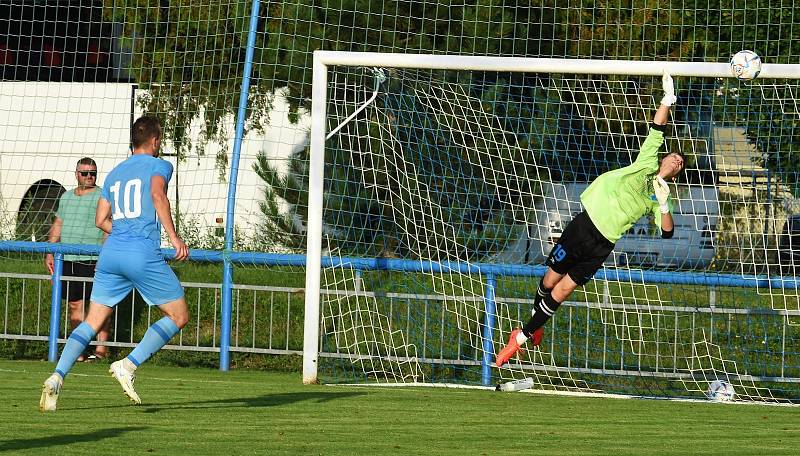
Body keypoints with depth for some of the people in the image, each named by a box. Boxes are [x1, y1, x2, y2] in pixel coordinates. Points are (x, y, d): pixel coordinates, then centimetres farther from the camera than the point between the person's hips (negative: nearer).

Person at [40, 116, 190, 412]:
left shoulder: (115, 173, 23)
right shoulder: (158, 165, 4)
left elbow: (101, 220, 23)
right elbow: (157, 193, -18)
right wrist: (173, 237, -20)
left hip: (111, 253, 6)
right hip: (144, 254, -6)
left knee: (92, 322, 6)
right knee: (179, 316, 5)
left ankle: (57, 378, -14)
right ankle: (129, 365, -9)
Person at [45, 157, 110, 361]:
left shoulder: (103, 197, -1)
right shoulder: (66, 197, 19)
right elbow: (57, 226, 25)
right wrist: (49, 252, 17)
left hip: (93, 259, -6)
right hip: (68, 260, 6)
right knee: (75, 305, 7)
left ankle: (101, 348, -4)